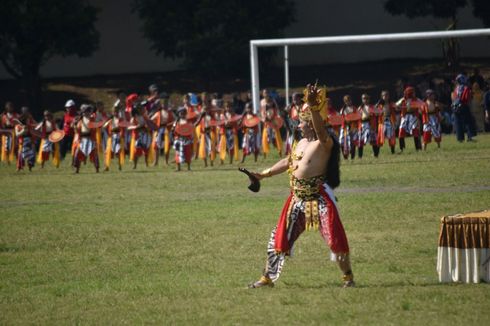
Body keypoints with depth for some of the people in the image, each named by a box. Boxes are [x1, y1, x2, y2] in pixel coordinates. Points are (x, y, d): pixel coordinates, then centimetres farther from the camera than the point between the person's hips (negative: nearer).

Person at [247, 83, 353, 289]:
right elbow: (288, 162, 25)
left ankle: (348, 277, 9)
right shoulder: (301, 143, 12)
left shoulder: (324, 143, -14)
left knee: (335, 239, -7)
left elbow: (320, 130, -38)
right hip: (297, 198, 8)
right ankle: (268, 278, 20)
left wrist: (313, 108, -53)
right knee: (279, 238, 10)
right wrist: (264, 174, 28)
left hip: (319, 199, -8)